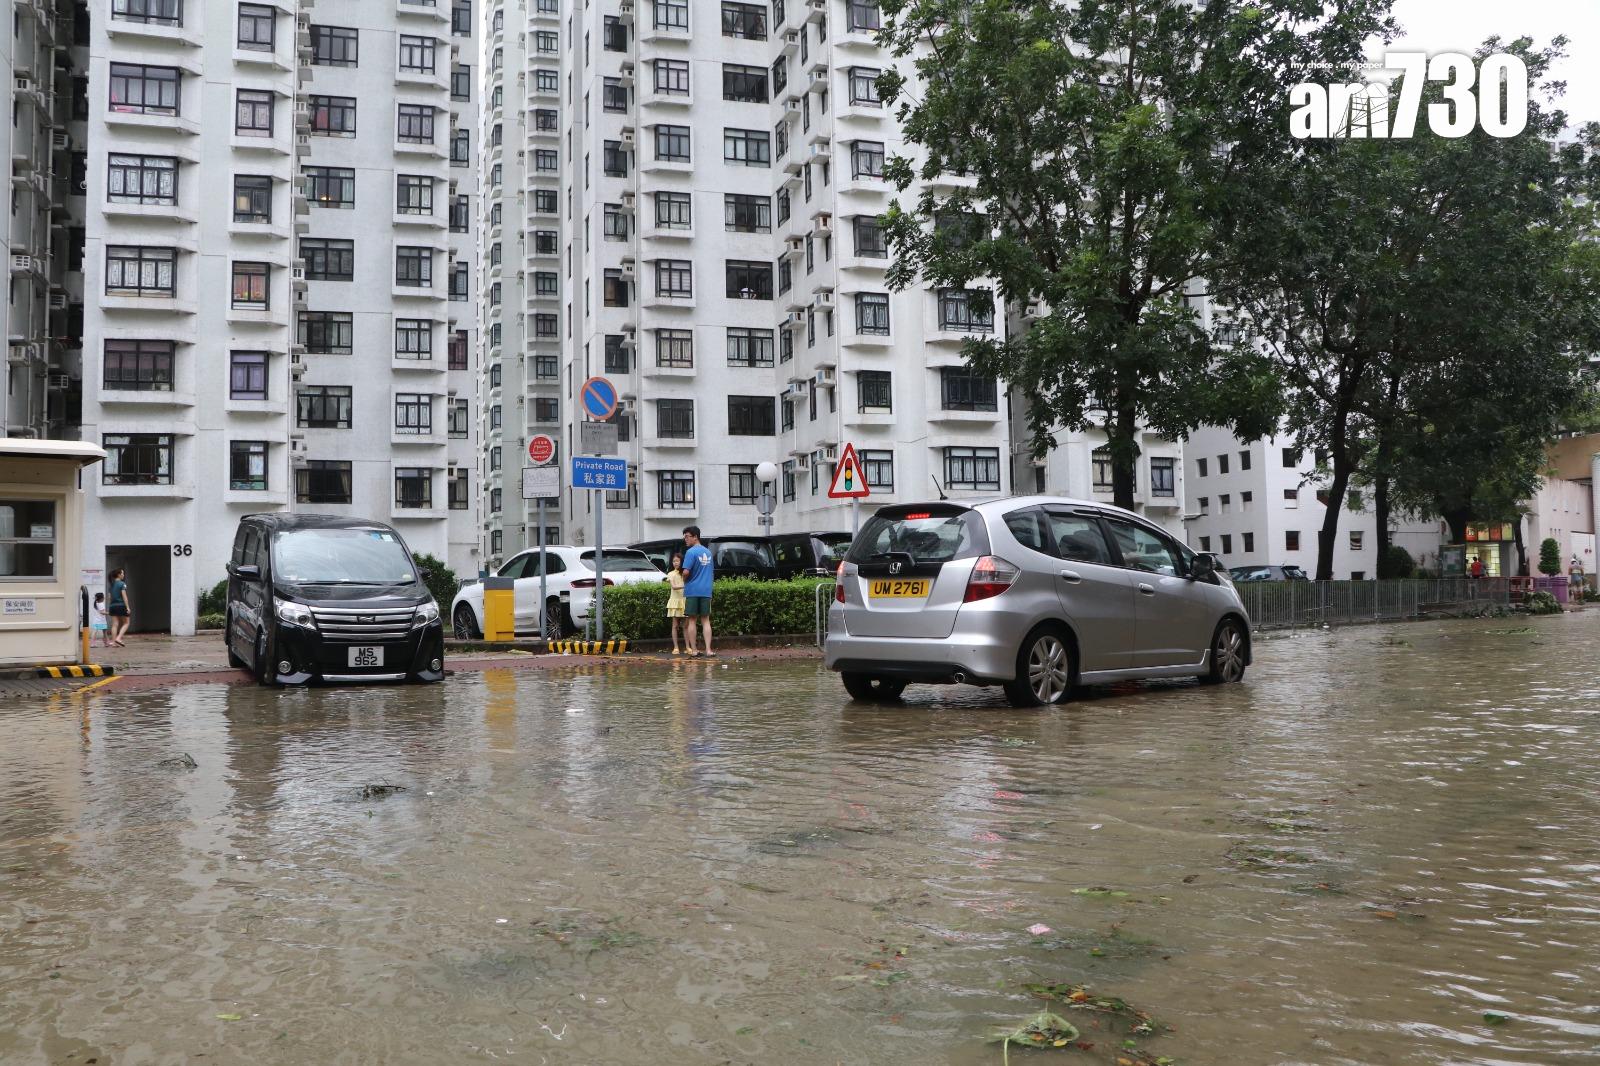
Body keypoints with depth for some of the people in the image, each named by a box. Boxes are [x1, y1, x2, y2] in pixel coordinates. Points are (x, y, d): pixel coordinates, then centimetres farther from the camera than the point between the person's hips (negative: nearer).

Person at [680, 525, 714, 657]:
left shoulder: (691, 552, -11)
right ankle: (708, 649, -3)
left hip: (692, 590, -5)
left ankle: (693, 650, 5)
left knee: (691, 620, 4)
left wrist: (684, 581, 0)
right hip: (706, 590, 5)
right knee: (705, 620, 6)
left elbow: (686, 572, -18)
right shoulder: (708, 552, 12)